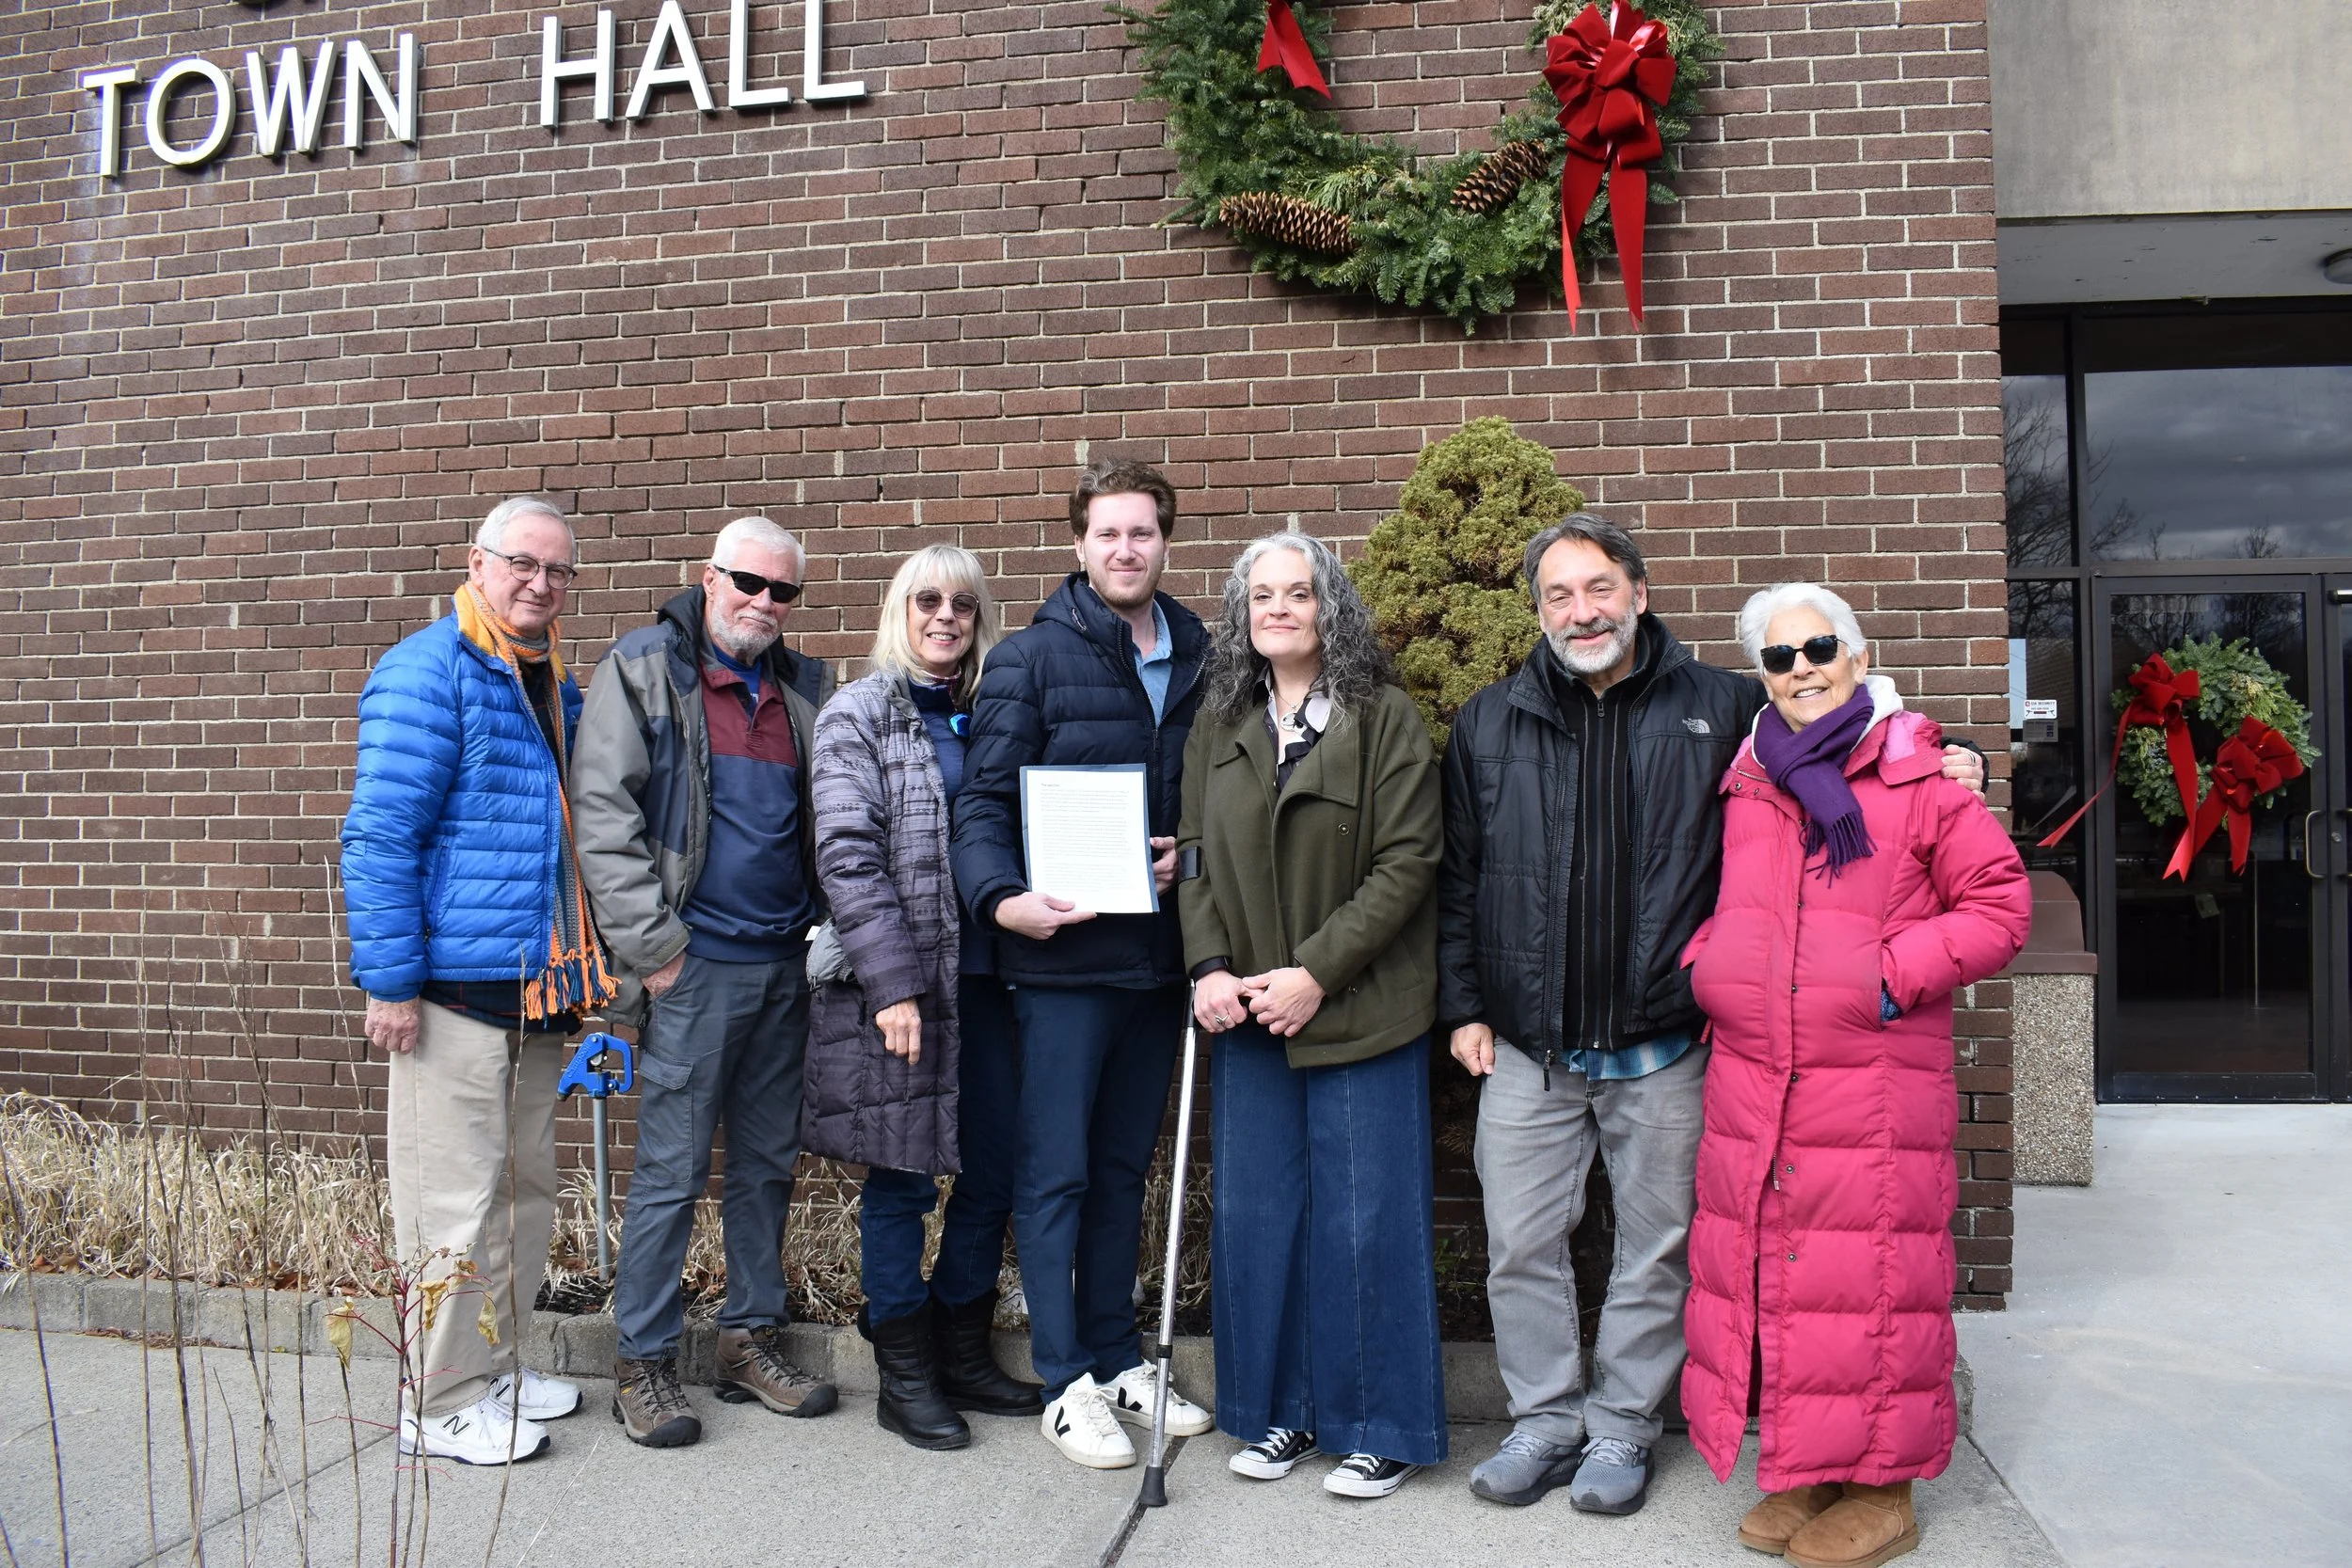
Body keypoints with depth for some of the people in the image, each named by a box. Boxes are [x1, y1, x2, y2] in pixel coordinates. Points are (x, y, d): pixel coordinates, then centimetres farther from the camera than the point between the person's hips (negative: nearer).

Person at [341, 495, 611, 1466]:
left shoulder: (559, 690, 16)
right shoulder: (428, 673, -9)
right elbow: (379, 835, -14)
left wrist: (579, 971, 19)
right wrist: (389, 982, -18)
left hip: (538, 993, 9)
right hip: (455, 987, -9)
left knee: (524, 1188, 17)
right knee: (455, 1197, 0)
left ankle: (493, 1368, 31)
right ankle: (442, 1404, 14)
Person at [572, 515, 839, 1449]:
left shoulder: (805, 688, 14)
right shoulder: (643, 667, 0)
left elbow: (830, 817, 17)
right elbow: (603, 810, -7)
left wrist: (829, 927, 4)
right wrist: (651, 944, -12)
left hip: (785, 964, 5)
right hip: (693, 963, -5)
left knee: (768, 1164, 12)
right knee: (671, 1171, 0)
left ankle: (753, 1341, 25)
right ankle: (642, 1364, 14)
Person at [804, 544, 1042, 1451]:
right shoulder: (859, 714, -2)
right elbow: (847, 855, -10)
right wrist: (895, 984, -16)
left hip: (986, 977, 5)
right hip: (896, 985, -5)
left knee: (992, 1177, 9)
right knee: (900, 1181, 4)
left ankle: (965, 1356, 27)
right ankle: (904, 1378, 19)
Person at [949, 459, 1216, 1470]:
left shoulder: (1199, 660, 10)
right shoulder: (1032, 658, -3)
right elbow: (983, 799, -8)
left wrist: (1195, 852, -4)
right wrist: (1000, 896, -23)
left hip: (1159, 955, 5)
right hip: (1063, 956, -5)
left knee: (1124, 1167, 16)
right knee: (1056, 1172, 3)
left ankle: (1118, 1359, 29)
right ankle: (1067, 1384, 16)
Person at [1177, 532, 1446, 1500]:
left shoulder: (1386, 719, -4)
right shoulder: (1217, 729, 10)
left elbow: (1406, 863, -10)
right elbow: (1196, 860, 10)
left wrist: (1317, 971, -17)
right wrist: (1208, 967, -6)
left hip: (1361, 1012, -4)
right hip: (1248, 1019, 5)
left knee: (1363, 1220, 3)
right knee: (1254, 1215, 11)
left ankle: (1380, 1427, 20)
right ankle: (1277, 1411, 28)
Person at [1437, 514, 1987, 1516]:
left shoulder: (1724, 708, 0)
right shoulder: (1491, 723, 5)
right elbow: (1455, 878, 9)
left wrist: (1940, 767, -6)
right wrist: (1463, 1005, 5)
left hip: (1663, 1048, -1)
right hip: (1526, 1049, 2)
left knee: (1656, 1249, 11)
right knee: (1521, 1245, 9)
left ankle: (1623, 1427, 29)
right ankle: (1546, 1417, 28)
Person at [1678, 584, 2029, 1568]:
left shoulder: (1917, 780, -2)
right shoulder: (1745, 786, 12)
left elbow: (2000, 903, -2)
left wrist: (1897, 972, -12)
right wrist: (1705, 965, 5)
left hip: (1875, 1090, -5)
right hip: (1751, 1086, 5)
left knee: (1870, 1281, 1)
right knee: (1763, 1273, 10)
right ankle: (1804, 1472, 27)